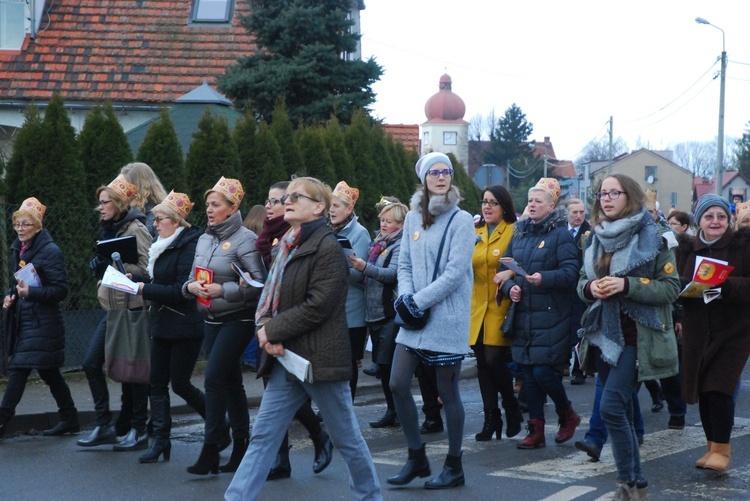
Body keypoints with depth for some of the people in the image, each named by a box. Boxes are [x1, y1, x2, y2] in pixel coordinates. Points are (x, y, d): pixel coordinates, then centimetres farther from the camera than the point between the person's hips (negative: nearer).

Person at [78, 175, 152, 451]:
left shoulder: (135, 229, -10)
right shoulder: (109, 230, 16)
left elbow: (146, 268, -20)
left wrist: (112, 263, -22)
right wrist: (99, 266, 3)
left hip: (132, 308, -9)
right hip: (113, 308, 9)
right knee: (91, 362, 4)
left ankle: (139, 430, 10)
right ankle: (104, 426, 11)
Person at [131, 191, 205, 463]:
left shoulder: (189, 246, -16)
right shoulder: (163, 246, 12)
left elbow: (181, 290, -22)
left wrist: (146, 290, -19)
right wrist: (135, 279, 1)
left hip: (185, 326, -9)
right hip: (162, 325, 9)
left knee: (180, 383, -1)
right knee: (158, 383, 6)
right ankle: (160, 440, 11)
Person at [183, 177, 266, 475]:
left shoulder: (244, 239, -11)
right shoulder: (204, 240, 11)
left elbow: (258, 284, -18)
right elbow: (191, 279, 16)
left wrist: (222, 289, -22)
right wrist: (191, 286, -7)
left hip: (237, 320, -7)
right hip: (211, 320, 7)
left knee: (214, 379, -13)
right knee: (230, 382, 12)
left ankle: (210, 452, -8)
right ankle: (241, 445, 20)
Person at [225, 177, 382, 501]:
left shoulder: (327, 247, -12)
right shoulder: (289, 245, 14)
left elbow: (317, 306, -19)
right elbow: (272, 295, 14)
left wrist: (273, 330, -15)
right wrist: (264, 325, -7)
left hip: (320, 359, -8)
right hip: (287, 357, 8)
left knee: (346, 438, 7)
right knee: (263, 435, 4)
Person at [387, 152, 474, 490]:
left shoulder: (461, 220, -7)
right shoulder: (413, 217, 9)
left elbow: (455, 272, -14)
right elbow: (405, 264, 11)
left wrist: (418, 300, -17)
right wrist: (405, 296, -7)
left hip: (446, 318, -5)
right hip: (415, 318, 5)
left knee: (447, 391, 2)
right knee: (398, 384, 1)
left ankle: (454, 466, 16)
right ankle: (416, 458, 17)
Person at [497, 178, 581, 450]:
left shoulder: (560, 235, -5)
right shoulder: (519, 234, 13)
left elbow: (571, 272, -14)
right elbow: (505, 269, 14)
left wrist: (544, 278, -28)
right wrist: (510, 287, -6)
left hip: (551, 316, -6)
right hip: (523, 314, 6)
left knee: (544, 371, -8)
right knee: (528, 374, 7)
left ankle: (567, 415, 18)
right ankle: (536, 430, 14)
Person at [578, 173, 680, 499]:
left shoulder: (653, 238, -7)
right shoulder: (596, 238, 11)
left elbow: (672, 288, -11)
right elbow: (582, 281, 16)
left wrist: (627, 285, -22)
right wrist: (589, 288, -8)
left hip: (636, 336, -6)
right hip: (604, 334, 6)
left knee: (611, 407, -17)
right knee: (621, 410, 11)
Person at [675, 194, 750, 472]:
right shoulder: (687, 248, 6)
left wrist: (727, 286, -29)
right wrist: (688, 287, -15)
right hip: (697, 330, 4)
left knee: (719, 389, -12)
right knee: (702, 390, 7)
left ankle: (721, 449, 1)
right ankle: (713, 446, 22)